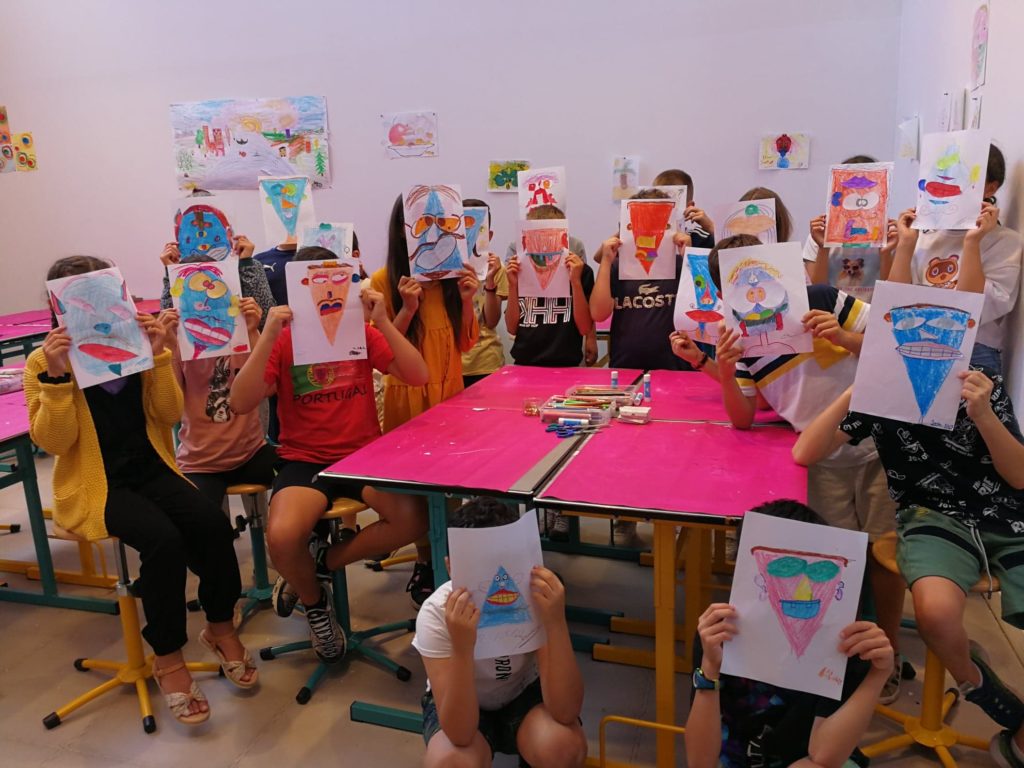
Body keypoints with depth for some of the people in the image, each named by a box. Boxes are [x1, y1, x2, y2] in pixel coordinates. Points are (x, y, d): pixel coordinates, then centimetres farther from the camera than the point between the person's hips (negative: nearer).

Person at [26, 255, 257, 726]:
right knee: (163, 539, -30)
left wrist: (158, 356, -13)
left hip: (150, 468, 3)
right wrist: (57, 376, -22)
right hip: (95, 482, -3)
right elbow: (52, 442, -11)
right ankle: (167, 657, -7)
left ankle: (220, 626, 4)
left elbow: (170, 416, -1)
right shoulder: (43, 363, -3)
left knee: (212, 523, -23)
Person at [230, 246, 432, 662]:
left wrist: (382, 322, -16)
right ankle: (315, 602, 6)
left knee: (414, 518, -25)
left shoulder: (362, 332, 6)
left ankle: (322, 561, 2)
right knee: (283, 536, -31)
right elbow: (240, 403, -12)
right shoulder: (283, 340, 1)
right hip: (304, 461, -1)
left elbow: (418, 376, -6)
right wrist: (268, 337, -20)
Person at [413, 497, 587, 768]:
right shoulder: (436, 613, -29)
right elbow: (460, 736, -33)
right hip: (458, 703, 0)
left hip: (524, 694, 1)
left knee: (564, 746, -30)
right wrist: (462, 649, -48)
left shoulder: (536, 598, -27)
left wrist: (556, 624, -44)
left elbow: (566, 713, -32)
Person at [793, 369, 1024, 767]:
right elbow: (804, 454, -11)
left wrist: (983, 414, -19)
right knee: (935, 610, -34)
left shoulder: (984, 381, 0)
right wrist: (857, 388, -20)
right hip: (935, 518, -1)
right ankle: (970, 677, 4)